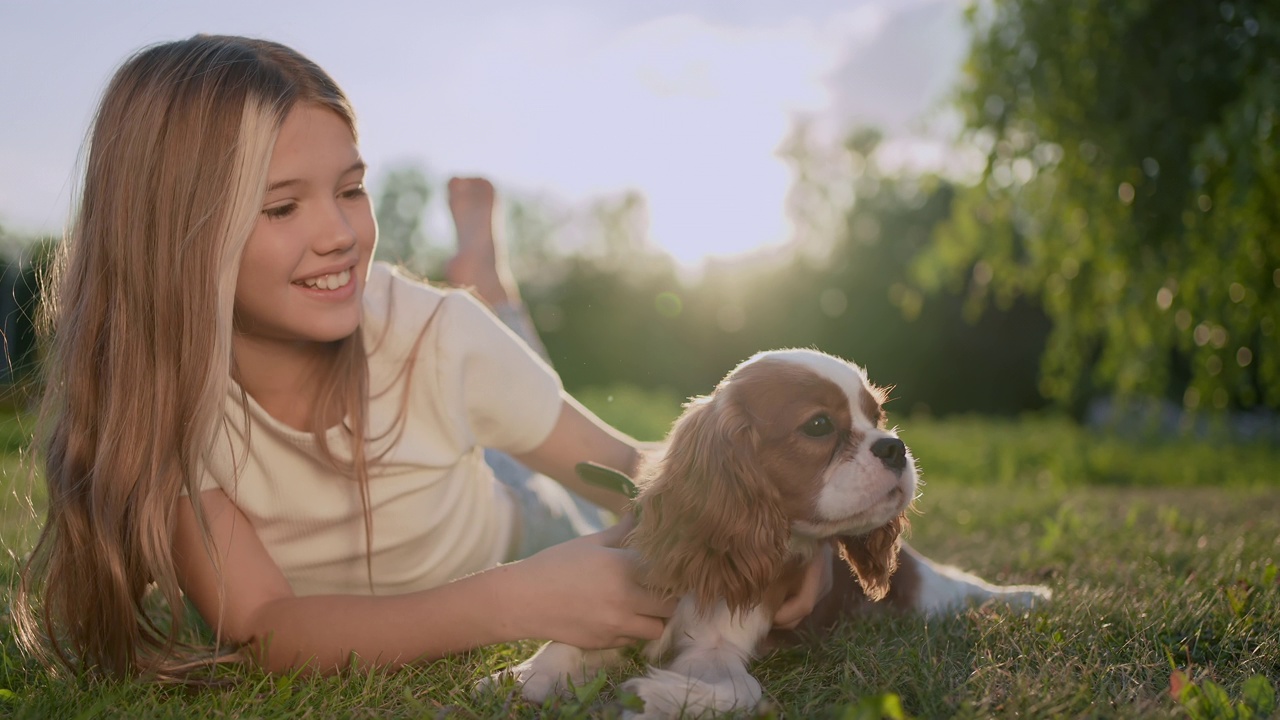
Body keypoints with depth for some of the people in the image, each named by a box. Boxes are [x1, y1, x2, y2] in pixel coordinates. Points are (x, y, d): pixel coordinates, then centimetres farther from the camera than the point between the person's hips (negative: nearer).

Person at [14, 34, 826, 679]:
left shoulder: (431, 332, -31)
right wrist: (515, 603, -53)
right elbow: (261, 628, -40)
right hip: (337, 655, 0)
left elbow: (629, 468, -22)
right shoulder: (147, 390, -31)